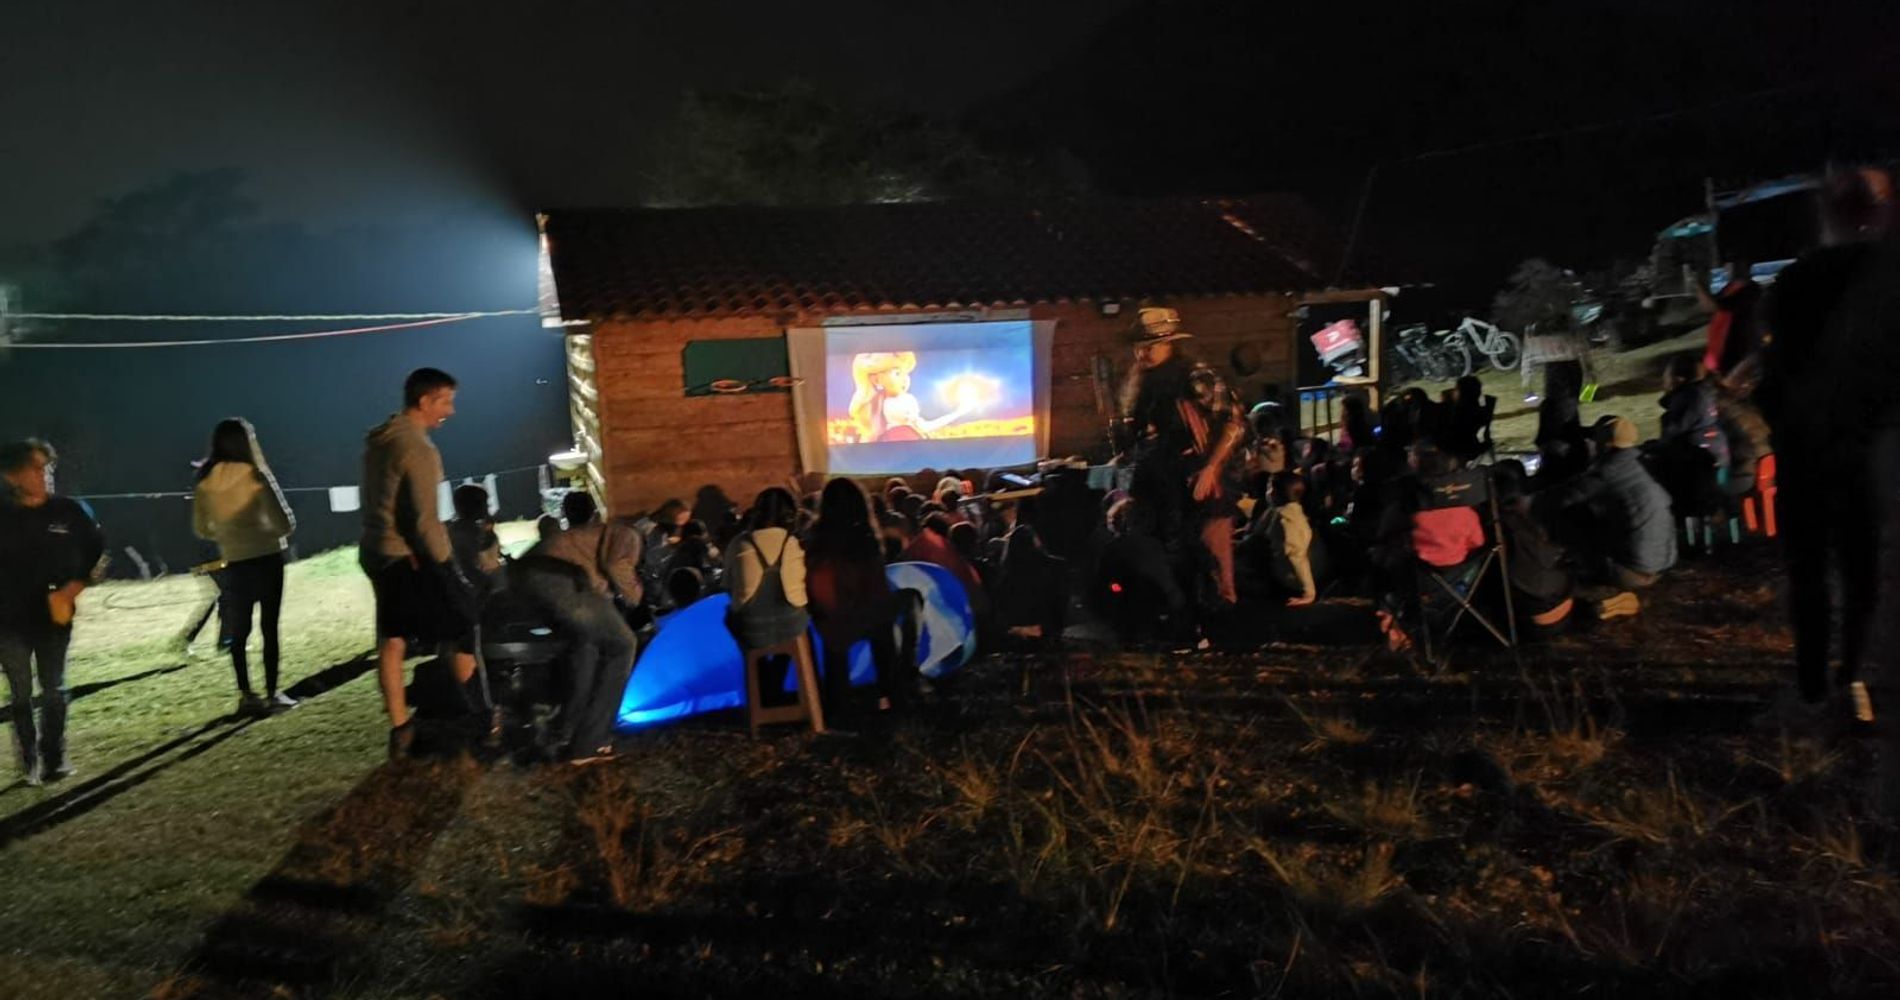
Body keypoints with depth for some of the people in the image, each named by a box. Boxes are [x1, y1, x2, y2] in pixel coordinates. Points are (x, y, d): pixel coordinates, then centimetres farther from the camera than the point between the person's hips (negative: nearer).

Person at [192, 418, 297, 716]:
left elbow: (201, 528, 8)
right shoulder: (256, 476, -14)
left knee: (239, 631, 12)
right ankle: (271, 694, 8)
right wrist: (278, 529, 5)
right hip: (267, 559, -4)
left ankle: (246, 696, 15)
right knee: (269, 628, 5)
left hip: (234, 563, 4)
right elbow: (285, 523, -16)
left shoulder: (205, 482, -1)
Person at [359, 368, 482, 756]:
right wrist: (447, 566, -14)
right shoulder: (418, 449, -21)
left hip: (376, 553, 9)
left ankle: (400, 729, 18)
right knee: (461, 625, 7)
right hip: (409, 558, -9)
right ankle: (476, 716, 19)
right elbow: (424, 520, -22)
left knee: (391, 641, 11)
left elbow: (378, 502, 14)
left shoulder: (378, 440, 8)